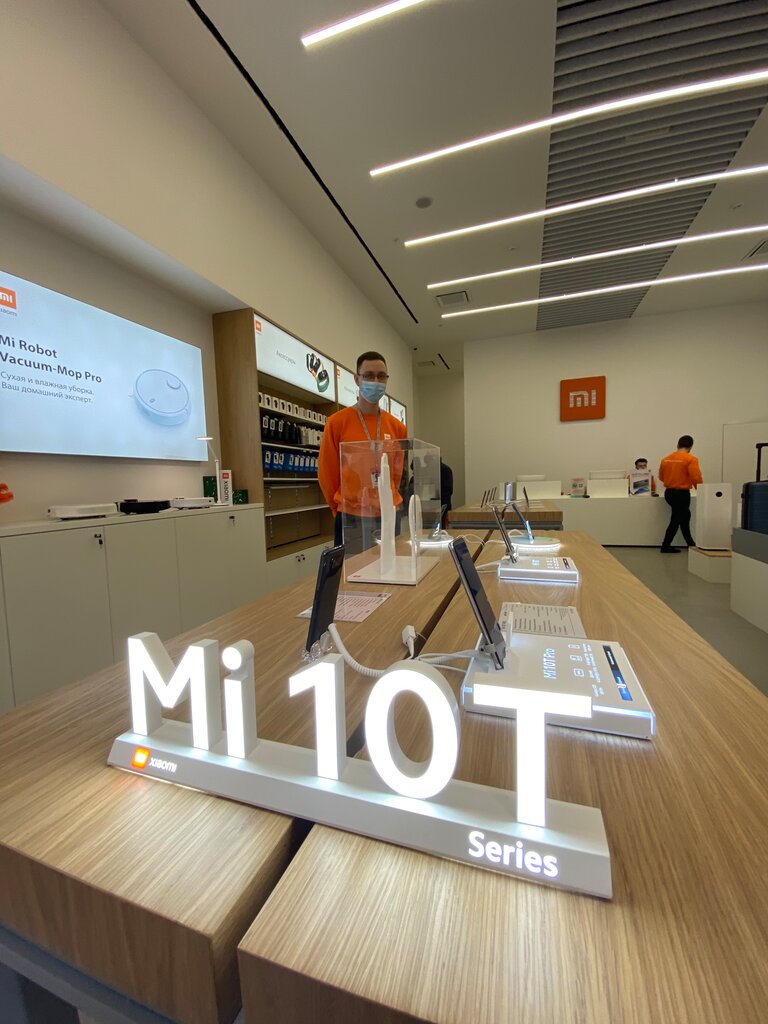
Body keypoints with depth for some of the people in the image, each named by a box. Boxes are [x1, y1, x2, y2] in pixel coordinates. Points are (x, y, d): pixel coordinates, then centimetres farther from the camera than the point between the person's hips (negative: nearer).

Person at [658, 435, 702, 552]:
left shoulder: (666, 459, 4)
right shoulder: (691, 459, -12)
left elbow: (661, 477, 12)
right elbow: (696, 478, -16)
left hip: (669, 492, 7)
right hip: (682, 493, -7)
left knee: (685, 516, 23)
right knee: (676, 520, 4)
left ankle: (691, 544, 35)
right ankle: (666, 546, 8)